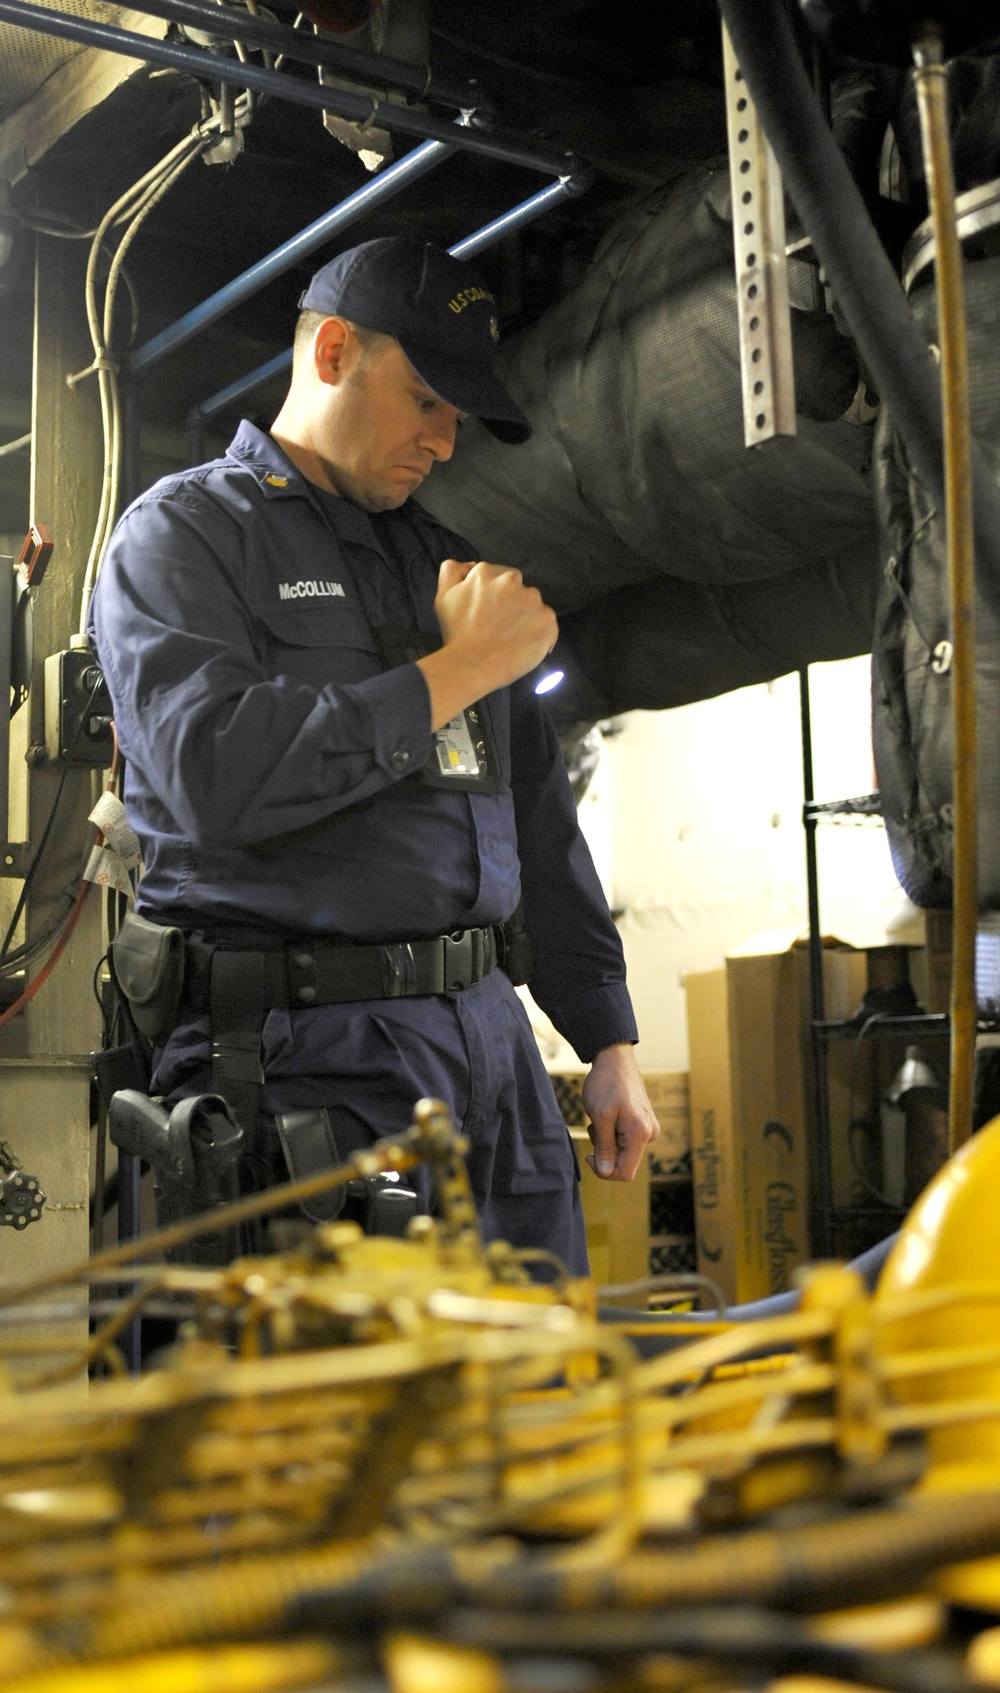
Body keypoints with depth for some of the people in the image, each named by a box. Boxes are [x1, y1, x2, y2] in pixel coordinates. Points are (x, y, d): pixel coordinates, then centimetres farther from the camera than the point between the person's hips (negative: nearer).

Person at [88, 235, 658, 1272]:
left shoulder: (445, 560, 21)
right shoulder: (184, 531, 0)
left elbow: (537, 812, 23)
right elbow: (218, 776, -20)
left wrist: (609, 1043, 18)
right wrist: (454, 674, -11)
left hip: (488, 1027, 7)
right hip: (309, 1052, -6)